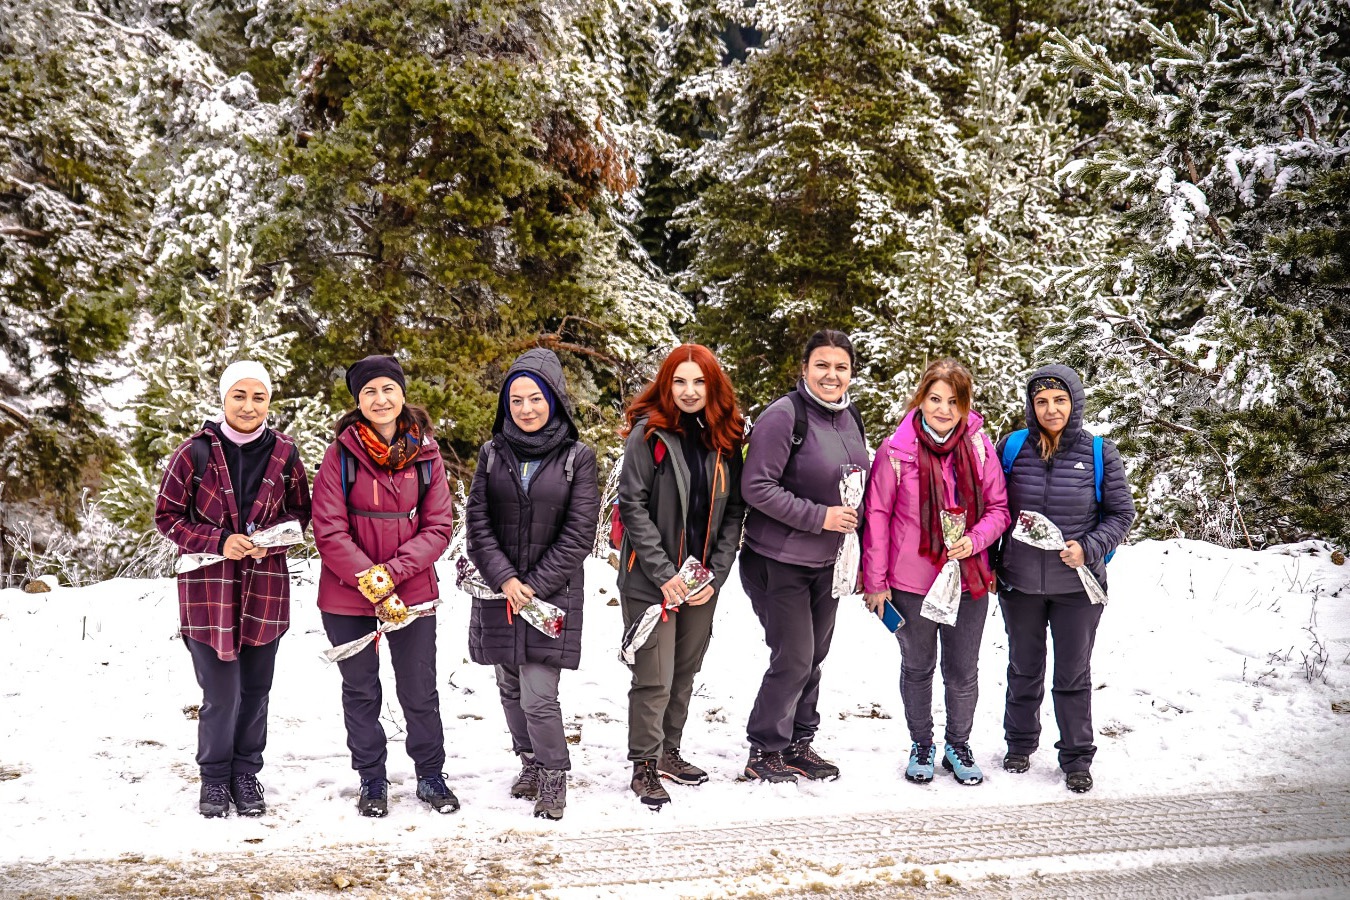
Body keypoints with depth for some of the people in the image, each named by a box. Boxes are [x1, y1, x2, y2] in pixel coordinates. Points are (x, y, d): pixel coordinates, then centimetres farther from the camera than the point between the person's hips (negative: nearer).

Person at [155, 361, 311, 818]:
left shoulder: (284, 452, 1)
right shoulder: (195, 451, -6)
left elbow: (300, 512, 11)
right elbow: (167, 515, -2)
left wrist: (271, 538, -10)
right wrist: (219, 541, -15)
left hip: (265, 585, 3)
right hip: (208, 586, -2)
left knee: (256, 690, 10)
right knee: (221, 691, -2)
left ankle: (246, 775, 27)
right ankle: (214, 779, 18)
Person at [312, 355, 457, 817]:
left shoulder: (425, 453, -2)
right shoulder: (340, 455, -8)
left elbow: (439, 527, -3)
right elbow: (329, 532, -11)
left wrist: (390, 572, -16)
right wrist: (373, 587, -17)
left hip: (413, 592, 1)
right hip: (347, 596, -1)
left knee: (420, 691, 11)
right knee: (361, 692, 12)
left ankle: (430, 775, 29)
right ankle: (372, 780, 28)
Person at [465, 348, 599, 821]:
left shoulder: (577, 458, -2)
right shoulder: (493, 453, 5)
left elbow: (578, 533, -5)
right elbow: (477, 522, 1)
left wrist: (535, 585, -11)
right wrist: (505, 579, -11)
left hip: (552, 591, -3)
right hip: (500, 590, 3)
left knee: (538, 695, -9)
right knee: (510, 688, 11)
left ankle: (554, 774, 11)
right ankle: (530, 761, 31)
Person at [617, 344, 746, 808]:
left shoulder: (725, 439, 4)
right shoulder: (649, 434, -10)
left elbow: (734, 512, 5)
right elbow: (633, 507, -13)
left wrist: (717, 575, -4)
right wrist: (664, 574, -17)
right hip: (651, 579, -5)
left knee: (686, 671, 16)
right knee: (654, 678, -3)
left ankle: (669, 752, 31)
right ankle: (645, 767, 11)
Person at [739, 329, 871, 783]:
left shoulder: (850, 418, 7)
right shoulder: (784, 415, -17)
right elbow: (756, 487, -21)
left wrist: (853, 522, 7)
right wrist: (819, 516, -21)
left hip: (828, 561, 7)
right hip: (780, 562, -7)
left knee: (814, 656, 13)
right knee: (793, 658, -5)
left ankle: (798, 744, 27)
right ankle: (764, 751, 9)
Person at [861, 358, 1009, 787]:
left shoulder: (979, 446, -4)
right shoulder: (897, 450, -11)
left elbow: (998, 507, 4)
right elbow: (877, 515, -5)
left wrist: (974, 540, -15)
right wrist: (875, 582, -5)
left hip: (968, 581, 2)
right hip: (911, 583, -1)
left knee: (963, 671, 14)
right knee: (917, 668, 16)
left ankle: (958, 745, 34)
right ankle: (921, 745, 34)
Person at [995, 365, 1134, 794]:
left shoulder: (1099, 453, -6)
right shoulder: (1011, 449, -3)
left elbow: (1121, 513, 0)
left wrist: (1089, 549, -14)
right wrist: (990, 563, 1)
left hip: (1077, 585, -1)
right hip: (1019, 583, 2)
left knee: (1074, 675, 8)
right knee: (1024, 670, 17)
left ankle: (1077, 758, 21)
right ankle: (1020, 744, 35)